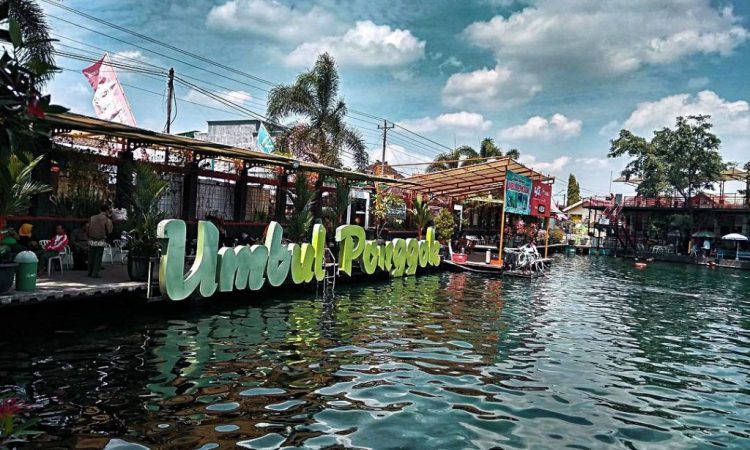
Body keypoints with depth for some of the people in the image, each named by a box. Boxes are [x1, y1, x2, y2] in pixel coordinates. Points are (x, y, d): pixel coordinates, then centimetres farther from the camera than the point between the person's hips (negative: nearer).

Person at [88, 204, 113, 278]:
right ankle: (95, 273, 2)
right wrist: (110, 222, 7)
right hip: (100, 241, -4)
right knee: (98, 258, 2)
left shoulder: (92, 218, 6)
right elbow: (109, 231, -4)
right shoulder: (107, 220, -7)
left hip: (91, 240, 4)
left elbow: (88, 229, 6)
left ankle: (90, 272, 20)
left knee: (91, 257, 13)